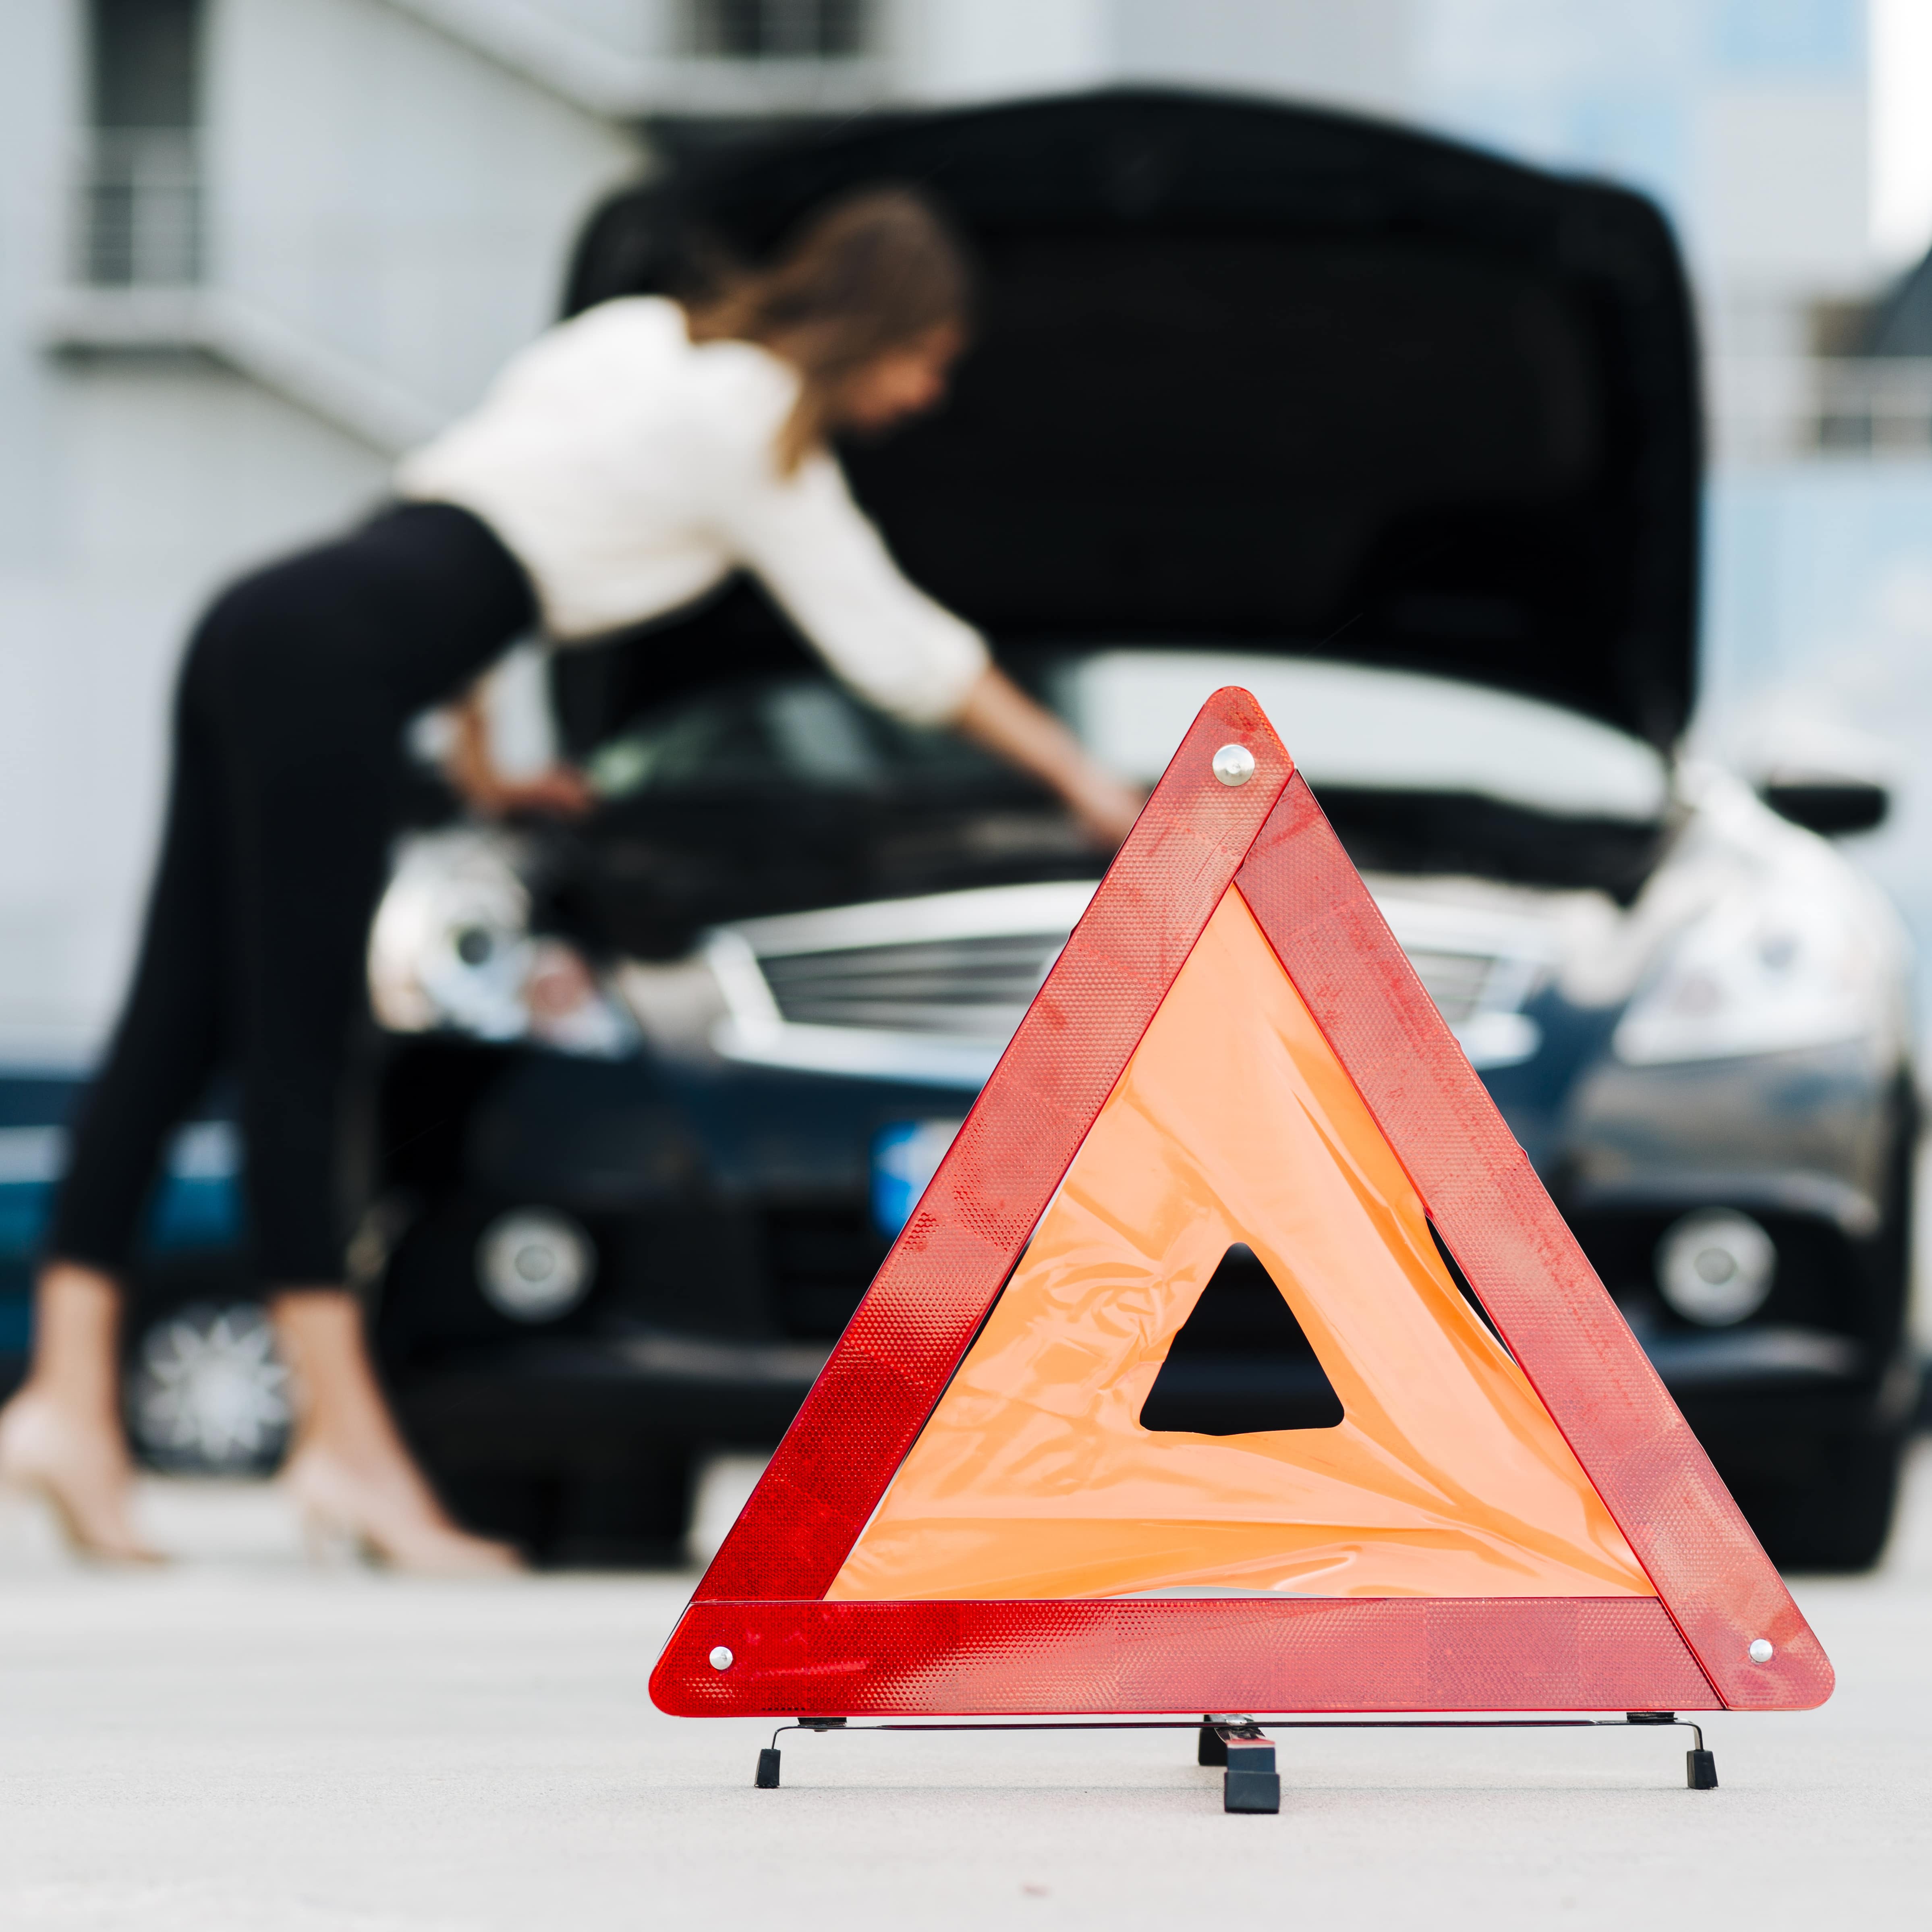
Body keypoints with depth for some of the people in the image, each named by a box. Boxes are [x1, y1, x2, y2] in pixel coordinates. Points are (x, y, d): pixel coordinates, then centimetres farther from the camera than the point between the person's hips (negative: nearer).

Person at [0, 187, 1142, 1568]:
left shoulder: (637, 337, 25)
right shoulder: (757, 423, 1)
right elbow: (898, 649, 6)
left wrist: (478, 761, 34)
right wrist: (1082, 779, 17)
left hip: (259, 635, 9)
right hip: (329, 663, -9)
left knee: (179, 1026, 2)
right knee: (293, 1052, -10)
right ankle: (346, 1442, -9)